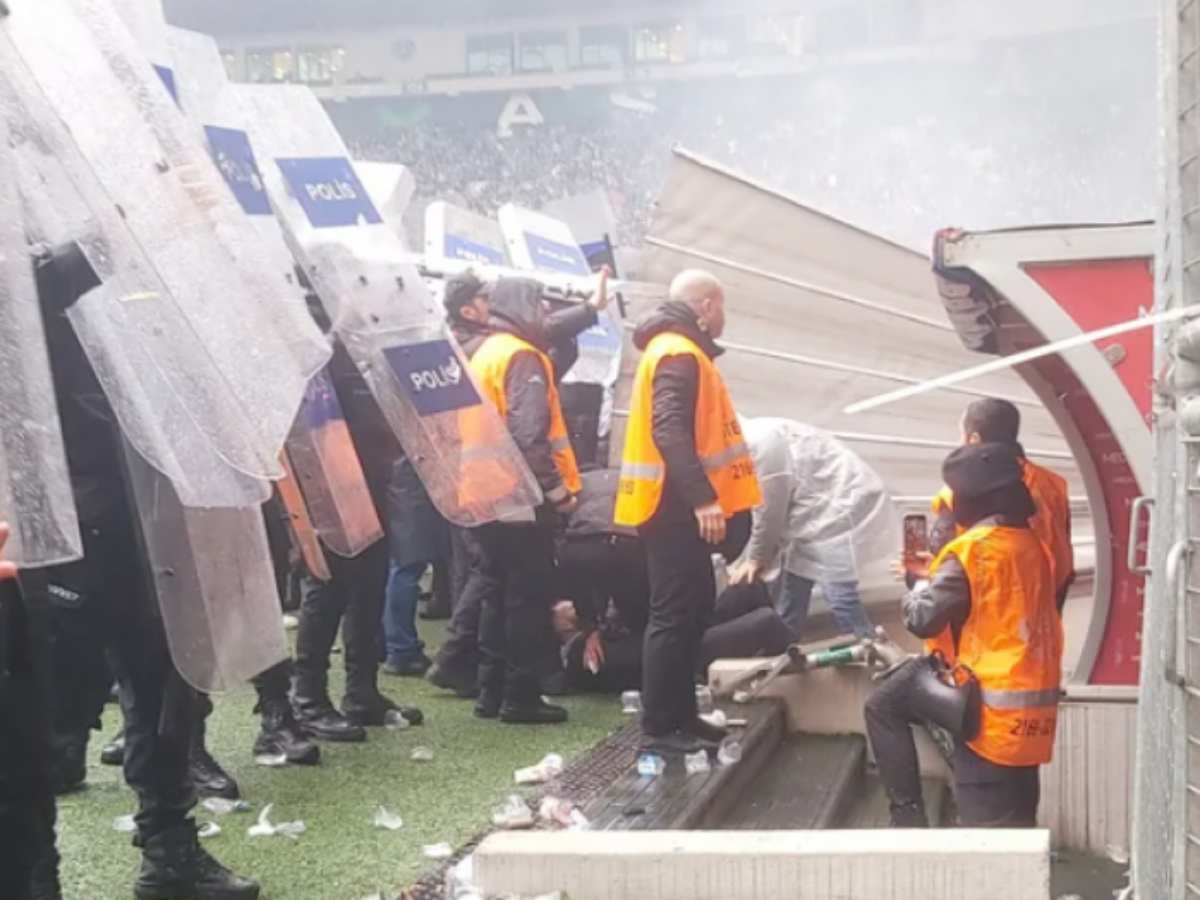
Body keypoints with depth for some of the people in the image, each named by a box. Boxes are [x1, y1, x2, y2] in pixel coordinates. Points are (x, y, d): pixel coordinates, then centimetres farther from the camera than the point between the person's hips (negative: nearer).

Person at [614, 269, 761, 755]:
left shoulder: (680, 350, 19)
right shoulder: (677, 353, -14)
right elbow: (670, 430, -26)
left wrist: (703, 497, 16)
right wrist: (702, 497, -31)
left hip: (679, 505, 11)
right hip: (675, 506, -11)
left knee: (693, 607, 15)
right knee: (675, 613, -7)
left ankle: (681, 713, 21)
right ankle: (659, 726, -2)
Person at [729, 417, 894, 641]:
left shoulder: (760, 440, -20)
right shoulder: (751, 444, 12)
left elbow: (770, 509, -17)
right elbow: (768, 512, 14)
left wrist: (756, 558, -5)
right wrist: (744, 563, 12)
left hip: (843, 506, -11)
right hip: (820, 511, 11)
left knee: (839, 595, -19)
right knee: (793, 586, 15)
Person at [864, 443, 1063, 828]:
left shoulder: (971, 550, -15)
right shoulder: (1033, 545, 9)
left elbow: (922, 619, -15)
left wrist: (922, 582, 6)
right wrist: (936, 576, 20)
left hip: (992, 708, -8)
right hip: (1033, 706, 8)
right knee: (1013, 823, 14)